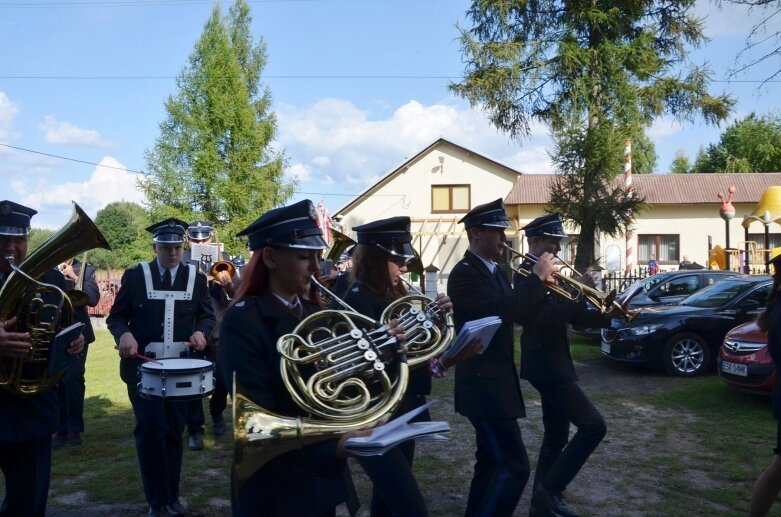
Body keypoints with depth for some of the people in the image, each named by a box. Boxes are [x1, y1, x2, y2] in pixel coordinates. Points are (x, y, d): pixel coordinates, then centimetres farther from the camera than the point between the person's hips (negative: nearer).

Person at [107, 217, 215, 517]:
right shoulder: (135, 276, -1)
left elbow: (207, 315, 10)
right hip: (143, 366, -2)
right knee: (150, 429, -6)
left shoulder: (196, 278, 4)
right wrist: (123, 334, -21)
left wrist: (201, 331, -12)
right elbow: (116, 316, 1)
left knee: (174, 431, 10)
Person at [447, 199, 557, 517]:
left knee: (492, 462, 19)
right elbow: (499, 312, -30)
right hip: (483, 383, -10)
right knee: (514, 467, -11)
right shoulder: (464, 274, -17)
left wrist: (543, 285, -1)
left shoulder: (495, 272, 12)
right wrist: (536, 277, -22)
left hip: (496, 380, 10)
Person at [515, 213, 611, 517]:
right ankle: (549, 490, -4)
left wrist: (612, 316, 0)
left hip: (552, 363, 10)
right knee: (593, 426, -13)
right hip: (545, 364, -10)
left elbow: (572, 316, 14)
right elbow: (542, 319, -30)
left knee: (556, 437, 15)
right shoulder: (529, 274, -15)